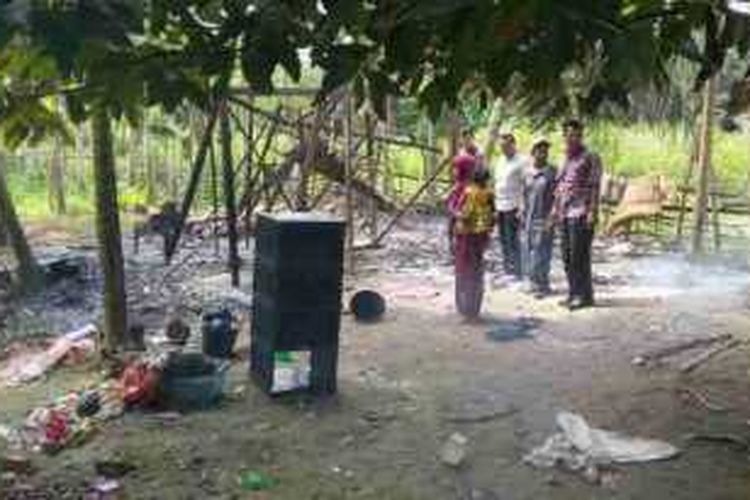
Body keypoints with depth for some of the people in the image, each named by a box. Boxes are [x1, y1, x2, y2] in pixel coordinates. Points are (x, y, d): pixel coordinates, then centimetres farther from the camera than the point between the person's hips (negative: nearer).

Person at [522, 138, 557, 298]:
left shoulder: (552, 173, -5)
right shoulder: (528, 173, 10)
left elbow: (556, 197, -8)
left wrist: (551, 218, -14)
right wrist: (523, 215, 14)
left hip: (544, 220, -6)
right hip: (529, 219, 6)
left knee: (541, 253, -7)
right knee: (529, 253, 9)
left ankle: (542, 286, 1)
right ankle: (535, 283, 20)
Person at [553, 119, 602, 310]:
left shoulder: (590, 158, -5)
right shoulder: (567, 158, 18)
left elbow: (594, 186, -11)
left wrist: (592, 212, -18)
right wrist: (556, 207, 17)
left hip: (581, 214, -8)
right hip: (565, 214, 8)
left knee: (579, 256, -8)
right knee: (567, 256, 11)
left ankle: (585, 295, 0)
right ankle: (574, 293, 19)